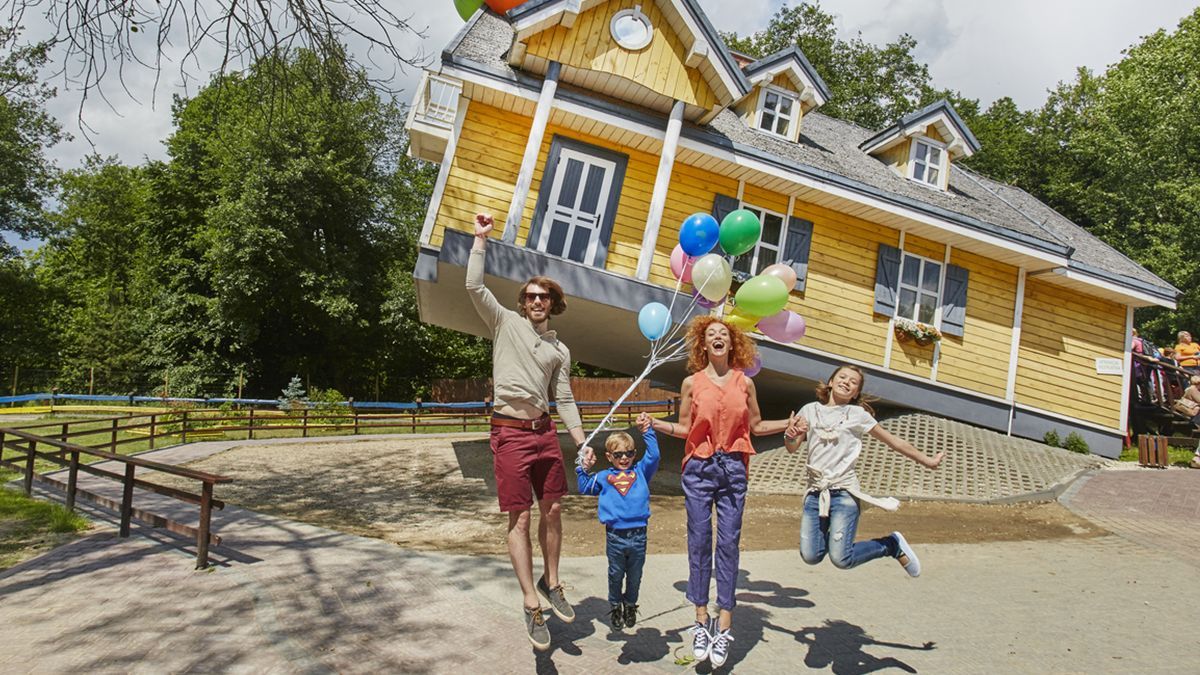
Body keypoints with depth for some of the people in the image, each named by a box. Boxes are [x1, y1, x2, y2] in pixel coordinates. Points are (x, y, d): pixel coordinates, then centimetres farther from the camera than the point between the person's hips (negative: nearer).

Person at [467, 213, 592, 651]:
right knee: (519, 519, -4)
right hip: (510, 433, -4)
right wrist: (480, 239, -3)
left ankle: (551, 583, 28)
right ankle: (531, 606, 1)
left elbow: (564, 400, 13)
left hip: (544, 432, 5)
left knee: (553, 511, 9)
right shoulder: (505, 323, 5)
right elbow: (474, 287, -7)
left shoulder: (560, 350, 15)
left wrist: (581, 441, 3)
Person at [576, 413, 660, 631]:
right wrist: (584, 469, 1)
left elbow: (653, 456, -3)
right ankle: (615, 607, 30)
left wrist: (647, 431, -7)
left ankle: (630, 606, 34)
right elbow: (585, 488, 15)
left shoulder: (640, 472, 8)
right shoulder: (604, 477, 9)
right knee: (616, 575, 12)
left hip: (638, 535, 1)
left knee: (635, 575, 14)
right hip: (615, 536, -1)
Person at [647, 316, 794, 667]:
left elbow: (756, 426, 14)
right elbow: (685, 428, 6)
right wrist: (656, 424, -8)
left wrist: (789, 423, 4)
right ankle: (702, 621, 12)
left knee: (728, 543, 0)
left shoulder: (745, 383, 8)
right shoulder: (692, 383, 4)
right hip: (699, 468, 0)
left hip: (733, 469, 1)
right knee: (699, 542, 1)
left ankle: (724, 626, 6)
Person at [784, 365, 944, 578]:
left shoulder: (857, 415, 5)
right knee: (810, 556, -6)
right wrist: (789, 435, -12)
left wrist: (927, 461, 13)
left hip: (844, 491, -3)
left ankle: (892, 544, 12)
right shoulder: (810, 410, 11)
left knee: (841, 559, -13)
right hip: (815, 492, 3)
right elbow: (792, 448, 10)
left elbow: (893, 441, 11)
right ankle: (832, 534, 27)